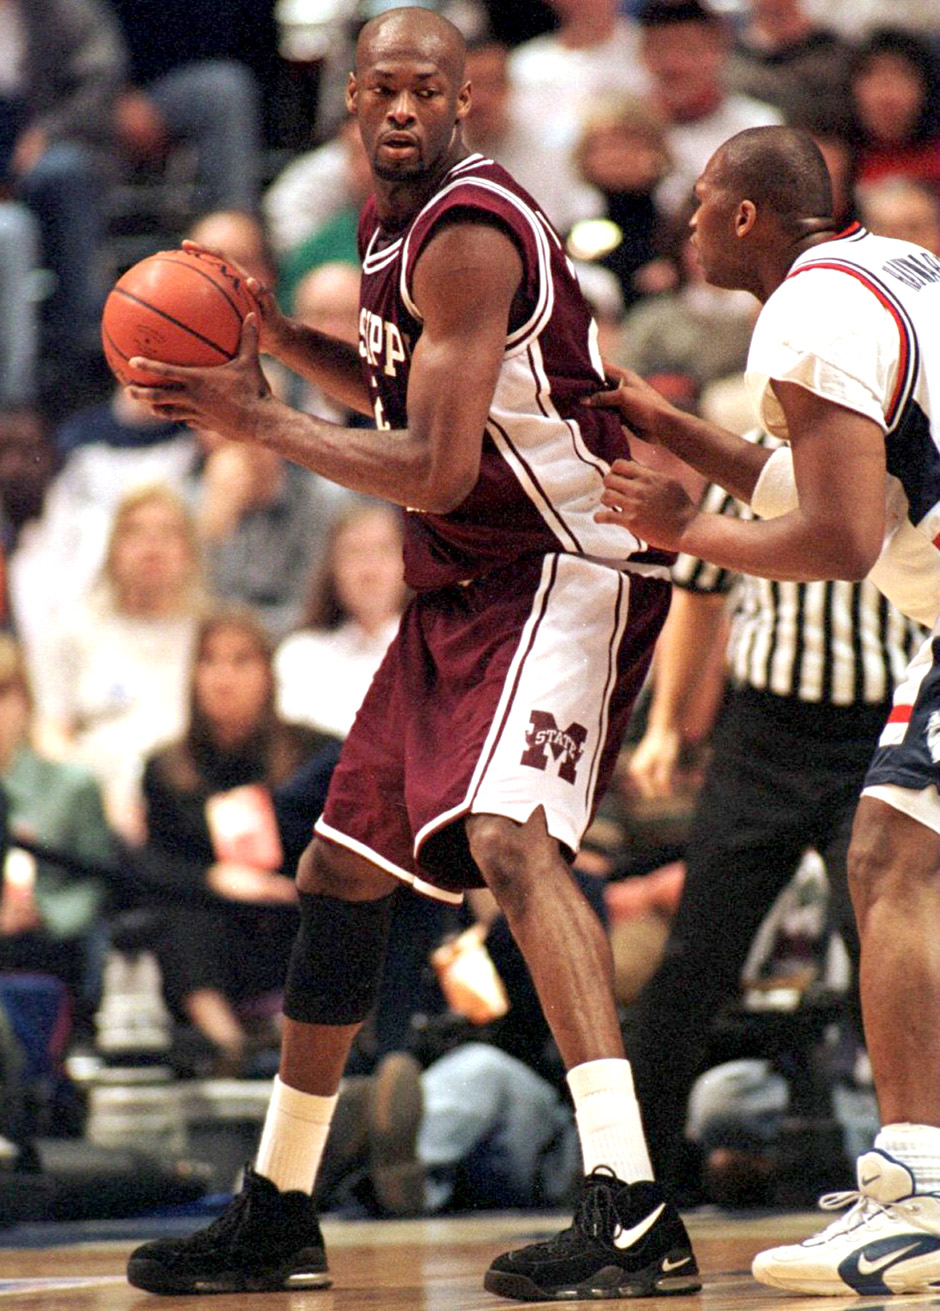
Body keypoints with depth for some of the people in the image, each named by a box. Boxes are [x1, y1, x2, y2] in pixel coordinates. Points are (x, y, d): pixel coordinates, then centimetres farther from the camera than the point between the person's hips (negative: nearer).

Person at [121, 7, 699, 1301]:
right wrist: (285, 341, 11)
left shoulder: (469, 236, -20)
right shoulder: (389, 223, 10)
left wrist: (261, 422, -17)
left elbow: (438, 470, -24)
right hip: (463, 586, 10)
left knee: (507, 834, -29)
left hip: (566, 568, -10)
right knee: (342, 870, 13)